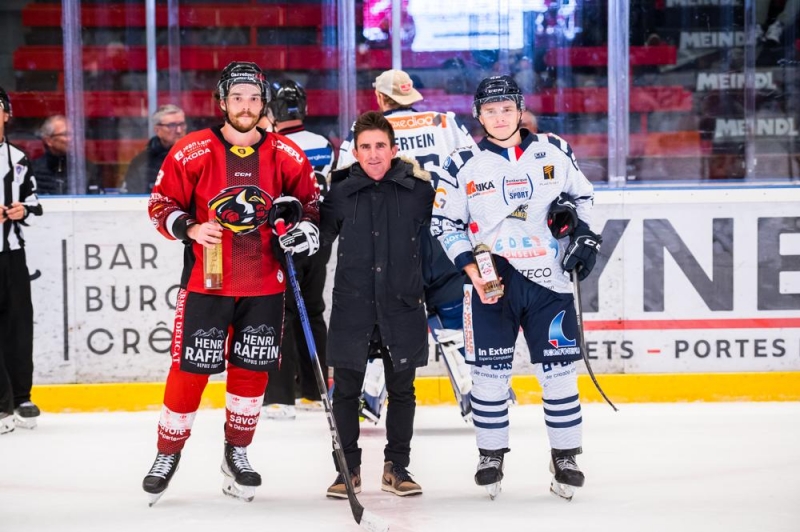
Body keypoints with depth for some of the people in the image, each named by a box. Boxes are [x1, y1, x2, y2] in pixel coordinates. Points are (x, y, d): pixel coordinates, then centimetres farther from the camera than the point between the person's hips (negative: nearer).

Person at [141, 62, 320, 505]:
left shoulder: (287, 156, 0)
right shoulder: (191, 152, -6)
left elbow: (309, 200, 13)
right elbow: (161, 204, 0)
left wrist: (305, 226, -7)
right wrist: (190, 228, -17)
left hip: (264, 287, 2)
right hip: (205, 283, -2)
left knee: (252, 370, 7)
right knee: (189, 370, -3)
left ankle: (237, 453, 24)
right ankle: (167, 454, 13)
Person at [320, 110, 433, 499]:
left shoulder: (418, 190, -2)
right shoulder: (339, 192, -1)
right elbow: (319, 238, 6)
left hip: (402, 306, 0)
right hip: (352, 306, 0)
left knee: (402, 389, 10)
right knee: (345, 389, 3)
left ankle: (396, 467, 23)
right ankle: (349, 468, 17)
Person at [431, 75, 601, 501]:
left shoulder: (553, 152, 2)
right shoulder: (465, 166, -1)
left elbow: (583, 196, 16)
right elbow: (444, 223, 3)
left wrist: (585, 238, 2)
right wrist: (471, 267, -8)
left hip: (549, 280, 0)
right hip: (491, 284, 0)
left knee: (558, 371, 0)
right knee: (490, 372, 2)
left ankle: (566, 457, 11)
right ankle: (491, 457, 16)